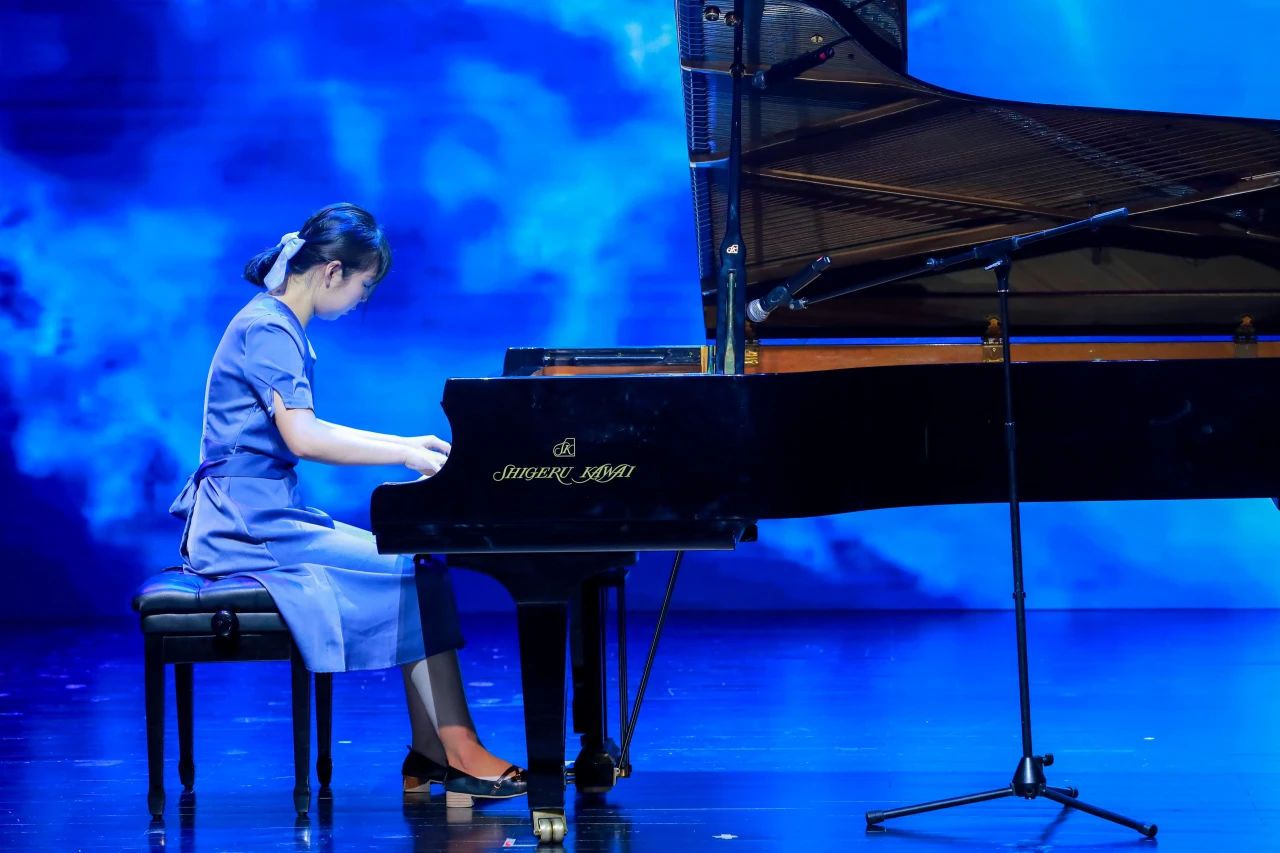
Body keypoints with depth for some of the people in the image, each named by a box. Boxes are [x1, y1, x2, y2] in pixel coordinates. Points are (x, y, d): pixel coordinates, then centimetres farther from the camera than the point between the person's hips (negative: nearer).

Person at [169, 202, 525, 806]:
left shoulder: (278, 327, 19)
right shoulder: (266, 330, -14)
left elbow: (309, 432, 27)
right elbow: (302, 438, -24)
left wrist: (407, 443, 22)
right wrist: (405, 455, -17)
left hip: (261, 519, 10)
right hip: (253, 526, -10)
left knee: (419, 562, 2)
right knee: (417, 573, -15)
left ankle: (430, 754, -6)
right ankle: (457, 752, -13)